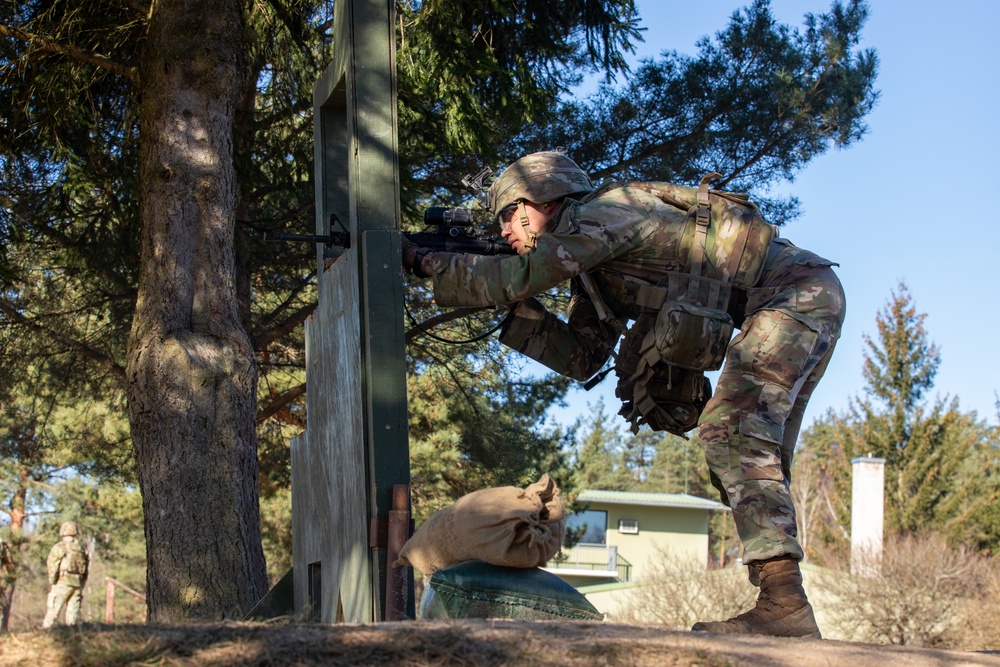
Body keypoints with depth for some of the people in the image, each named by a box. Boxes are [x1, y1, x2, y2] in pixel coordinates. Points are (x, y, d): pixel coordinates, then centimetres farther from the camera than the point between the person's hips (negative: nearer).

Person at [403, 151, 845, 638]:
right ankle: (782, 612, 8)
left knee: (733, 429, -20)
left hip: (800, 291, -10)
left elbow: (518, 277, -22)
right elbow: (582, 358, 15)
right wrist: (515, 309, 6)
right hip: (778, 307, 10)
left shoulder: (605, 211, -13)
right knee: (753, 450, 9)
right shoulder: (592, 269, 16)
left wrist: (425, 262, -11)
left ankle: (784, 602, -27)